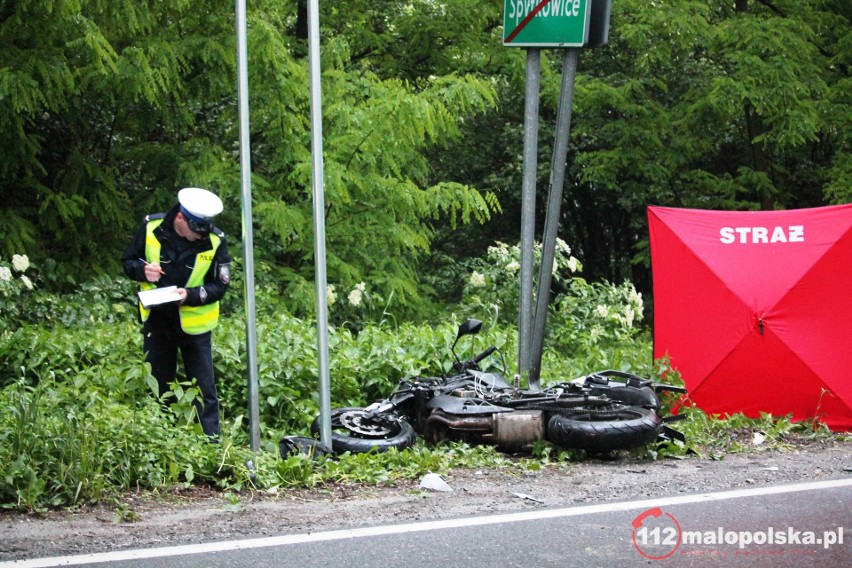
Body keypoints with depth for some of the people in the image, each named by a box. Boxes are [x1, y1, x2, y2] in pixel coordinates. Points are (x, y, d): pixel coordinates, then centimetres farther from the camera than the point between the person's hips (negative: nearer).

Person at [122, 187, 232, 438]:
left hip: (194, 324, -2)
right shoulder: (151, 228, -11)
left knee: (204, 390, 1)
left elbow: (219, 286, -9)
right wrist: (143, 271, -20)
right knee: (155, 387, 13)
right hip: (156, 321, 2)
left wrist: (191, 295, -27)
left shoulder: (214, 241, -15)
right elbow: (128, 261, 2)